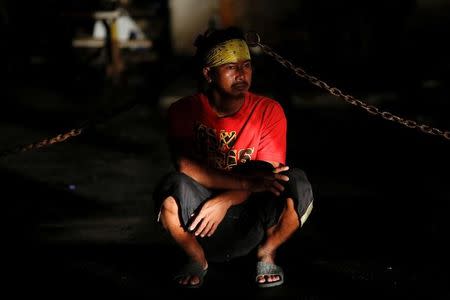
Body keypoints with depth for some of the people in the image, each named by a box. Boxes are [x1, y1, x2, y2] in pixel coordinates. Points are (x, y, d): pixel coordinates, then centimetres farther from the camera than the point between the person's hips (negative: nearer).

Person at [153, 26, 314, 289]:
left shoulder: (269, 111, -5)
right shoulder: (185, 110, -7)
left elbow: (267, 175, -9)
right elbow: (185, 166, -22)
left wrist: (225, 201, -27)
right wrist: (247, 183, -32)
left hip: (252, 226, 1)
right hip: (203, 228, 0)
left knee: (296, 184, -28)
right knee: (173, 186, -33)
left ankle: (267, 254, 2)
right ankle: (196, 258, -1)